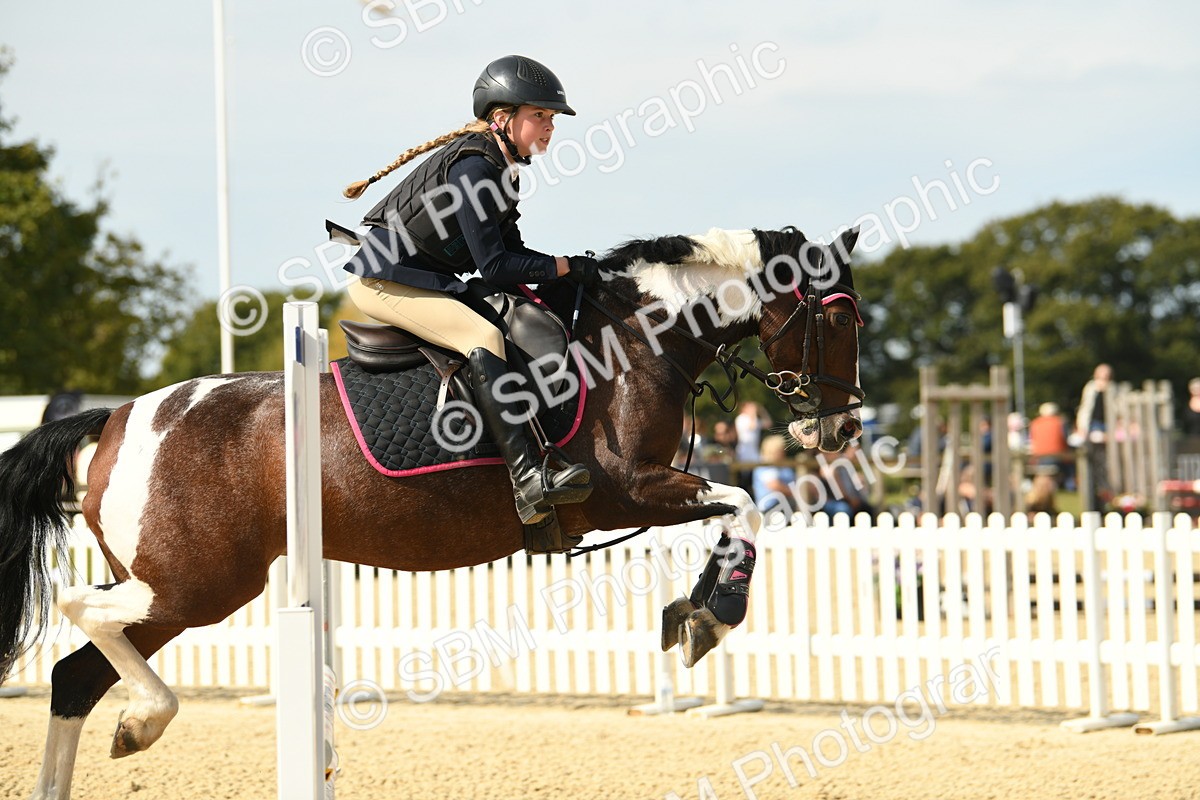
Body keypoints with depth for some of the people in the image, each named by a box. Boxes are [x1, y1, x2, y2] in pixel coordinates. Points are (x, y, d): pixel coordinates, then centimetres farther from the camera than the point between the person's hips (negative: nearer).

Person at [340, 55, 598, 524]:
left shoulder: (498, 167, 12)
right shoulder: (473, 167, -19)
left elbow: (511, 253, 14)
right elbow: (494, 265, -22)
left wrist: (574, 270, 1)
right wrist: (565, 267, -14)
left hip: (427, 279, 11)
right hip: (385, 280, -11)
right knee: (484, 337, -29)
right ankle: (530, 481, -38)